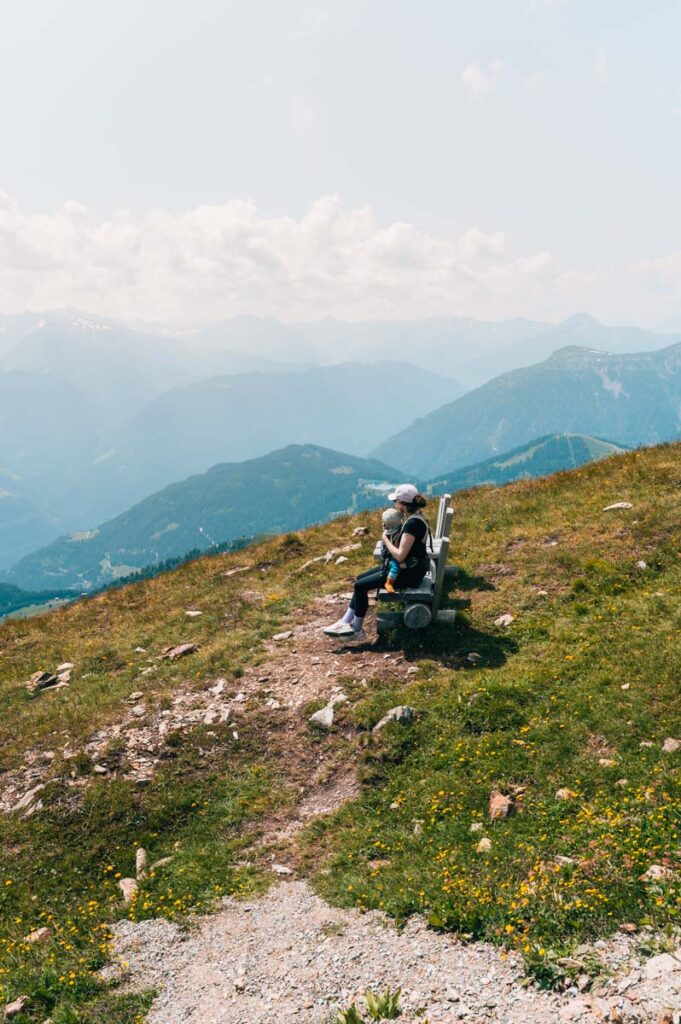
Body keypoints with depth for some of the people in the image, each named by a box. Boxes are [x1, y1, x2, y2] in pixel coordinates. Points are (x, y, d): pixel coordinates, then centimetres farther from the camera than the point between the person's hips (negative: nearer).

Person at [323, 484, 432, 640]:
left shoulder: (413, 523, -25)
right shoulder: (414, 517, 6)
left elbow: (400, 555, -27)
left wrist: (386, 540, -11)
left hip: (409, 573, -10)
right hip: (406, 567, 10)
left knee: (360, 585, -7)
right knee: (361, 578, 10)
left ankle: (357, 630, 8)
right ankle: (346, 622, 12)